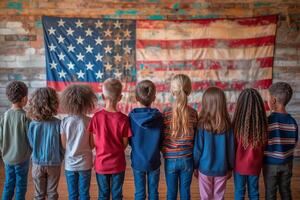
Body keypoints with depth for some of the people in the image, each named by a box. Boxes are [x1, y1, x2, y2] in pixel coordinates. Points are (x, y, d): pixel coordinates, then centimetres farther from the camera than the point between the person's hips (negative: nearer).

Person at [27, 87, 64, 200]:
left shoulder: (32, 124, -12)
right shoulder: (57, 123, -16)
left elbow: (31, 144, -1)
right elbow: (62, 145, -8)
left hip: (37, 163, 1)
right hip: (54, 164, -1)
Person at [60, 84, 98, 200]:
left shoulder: (65, 122, -9)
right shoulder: (89, 121, -12)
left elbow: (64, 145, -4)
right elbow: (92, 145, -8)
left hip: (70, 164, 1)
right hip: (85, 163, -1)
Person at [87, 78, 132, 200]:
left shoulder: (97, 117, -13)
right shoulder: (123, 119, -15)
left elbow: (94, 141, -5)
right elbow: (125, 143, -7)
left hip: (101, 163, 1)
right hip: (118, 164, -1)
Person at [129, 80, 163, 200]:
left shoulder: (132, 116, -12)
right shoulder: (158, 117, -12)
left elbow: (130, 141, -3)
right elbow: (161, 141, -3)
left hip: (137, 161, 0)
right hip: (154, 161, 0)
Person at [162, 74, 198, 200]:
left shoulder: (166, 113, -11)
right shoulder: (193, 113, -6)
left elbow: (161, 138, -5)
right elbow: (195, 138, 1)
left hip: (170, 159, -1)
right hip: (187, 159, 1)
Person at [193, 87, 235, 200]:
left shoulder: (202, 125, -15)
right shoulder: (227, 125, -10)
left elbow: (197, 148, -9)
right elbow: (231, 149, -3)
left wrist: (195, 166, 5)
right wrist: (230, 167, 12)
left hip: (205, 168, -1)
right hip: (221, 169, 1)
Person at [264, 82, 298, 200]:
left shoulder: (268, 121, -20)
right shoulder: (292, 121, -6)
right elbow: (294, 143, 3)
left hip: (270, 163, -4)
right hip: (287, 163, 4)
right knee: (285, 191, 17)